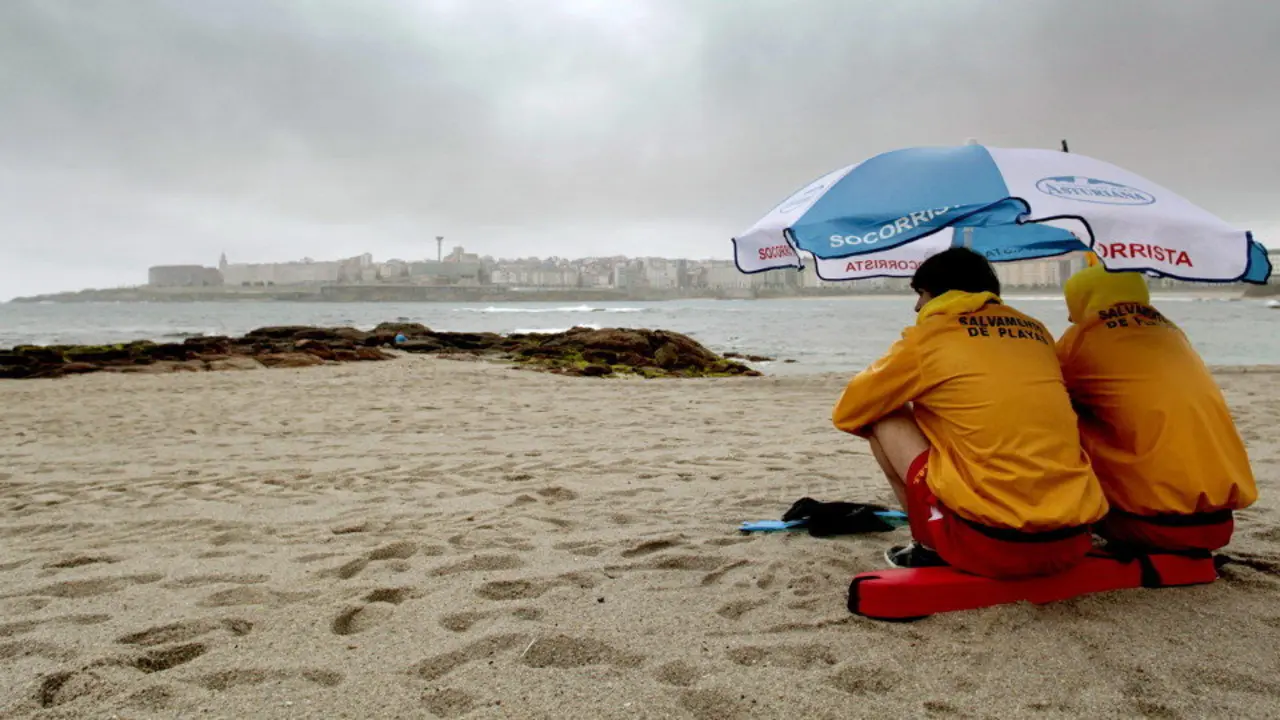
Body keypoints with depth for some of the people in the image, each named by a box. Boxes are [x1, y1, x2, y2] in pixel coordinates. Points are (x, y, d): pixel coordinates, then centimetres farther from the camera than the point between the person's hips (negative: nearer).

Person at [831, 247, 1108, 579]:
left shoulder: (928, 335, 2)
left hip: (990, 543, -6)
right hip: (1072, 539, 6)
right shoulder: (1036, 331, 17)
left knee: (883, 418, 11)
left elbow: (846, 414, 13)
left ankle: (932, 548, 13)